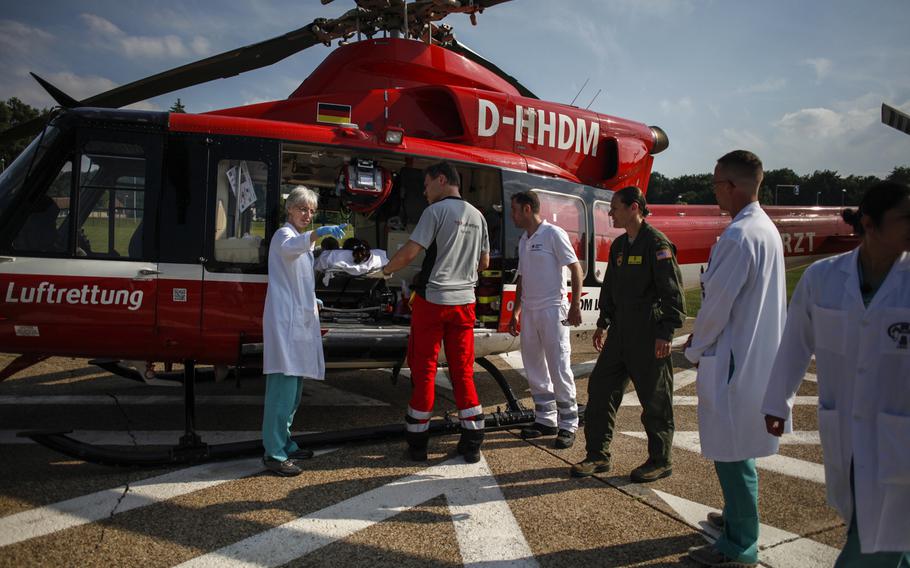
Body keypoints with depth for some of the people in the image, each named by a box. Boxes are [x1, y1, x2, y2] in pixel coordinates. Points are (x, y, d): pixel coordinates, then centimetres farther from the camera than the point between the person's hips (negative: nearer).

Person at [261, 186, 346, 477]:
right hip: (284, 319, -10)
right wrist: (318, 233, -48)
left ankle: (284, 443, 23)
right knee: (283, 386, -13)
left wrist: (310, 300, 19)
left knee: (293, 386, 14)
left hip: (299, 319, 10)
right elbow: (289, 247, -33)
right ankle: (274, 454, -12)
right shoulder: (283, 234, -6)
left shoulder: (303, 240, 23)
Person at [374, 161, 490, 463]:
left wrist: (386, 270, 2)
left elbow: (410, 252, -15)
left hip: (432, 299, -5)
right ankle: (472, 443, 12)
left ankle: (417, 441, 12)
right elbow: (483, 263, 17)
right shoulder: (477, 216, 11)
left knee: (423, 370, 4)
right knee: (463, 371, 10)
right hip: (464, 301, 5)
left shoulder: (437, 210, -9)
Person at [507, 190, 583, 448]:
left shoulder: (553, 234, -8)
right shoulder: (523, 240, 15)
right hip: (529, 311, 8)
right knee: (534, 369, 11)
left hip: (552, 310, -8)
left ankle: (568, 425, 4)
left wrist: (575, 306, -16)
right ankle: (545, 420, 22)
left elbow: (576, 269, -10)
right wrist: (516, 312, 20)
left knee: (559, 369, -5)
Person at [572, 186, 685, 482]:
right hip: (620, 331, 8)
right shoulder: (619, 245, 14)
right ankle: (598, 455, 19)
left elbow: (673, 291, -15)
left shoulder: (657, 244, -12)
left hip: (649, 334, -8)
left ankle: (660, 461, 19)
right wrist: (603, 324, 20)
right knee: (600, 389, 8)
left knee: (655, 399, 4)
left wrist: (665, 332, -18)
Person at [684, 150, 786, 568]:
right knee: (739, 447, 23)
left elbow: (717, 303, -19)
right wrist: (702, 337, 14)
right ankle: (738, 515, 39)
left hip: (734, 359, -10)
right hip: (758, 355, 10)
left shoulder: (738, 236, -22)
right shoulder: (767, 229, 10)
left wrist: (695, 349, -4)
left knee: (733, 452, 0)